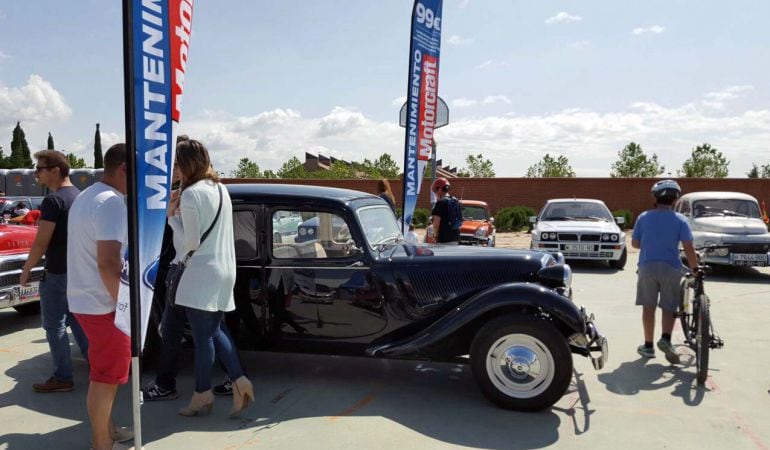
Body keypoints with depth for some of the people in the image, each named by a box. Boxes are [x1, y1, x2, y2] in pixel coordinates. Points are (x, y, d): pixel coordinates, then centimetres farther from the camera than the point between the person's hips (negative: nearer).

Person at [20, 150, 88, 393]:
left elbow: (41, 243, -19)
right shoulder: (79, 196, 8)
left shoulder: (53, 201, -18)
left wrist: (26, 270, -7)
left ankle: (62, 378, 6)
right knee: (75, 318, 19)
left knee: (54, 325, 0)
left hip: (58, 273, -8)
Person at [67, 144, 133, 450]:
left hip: (85, 298, 10)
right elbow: (108, 263, -28)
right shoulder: (111, 201, -21)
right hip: (102, 303, -10)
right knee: (106, 376, 3)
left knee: (104, 372, 21)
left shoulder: (88, 196, 12)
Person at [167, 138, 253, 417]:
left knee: (203, 335, 2)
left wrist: (171, 216, -3)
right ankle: (239, 381, 10)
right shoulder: (220, 189, 12)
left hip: (202, 273, -8)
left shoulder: (191, 194, -15)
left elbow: (191, 242, -14)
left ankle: (203, 395, 13)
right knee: (215, 330, 16)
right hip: (225, 269, 9)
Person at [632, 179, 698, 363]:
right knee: (669, 307, 10)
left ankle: (648, 345, 15)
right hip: (671, 268, -1)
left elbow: (635, 243, 6)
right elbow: (688, 248, -8)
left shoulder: (644, 217, 2)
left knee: (648, 307, 9)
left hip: (647, 266, 1)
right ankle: (666, 338, -11)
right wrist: (695, 268, 3)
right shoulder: (680, 220, -2)